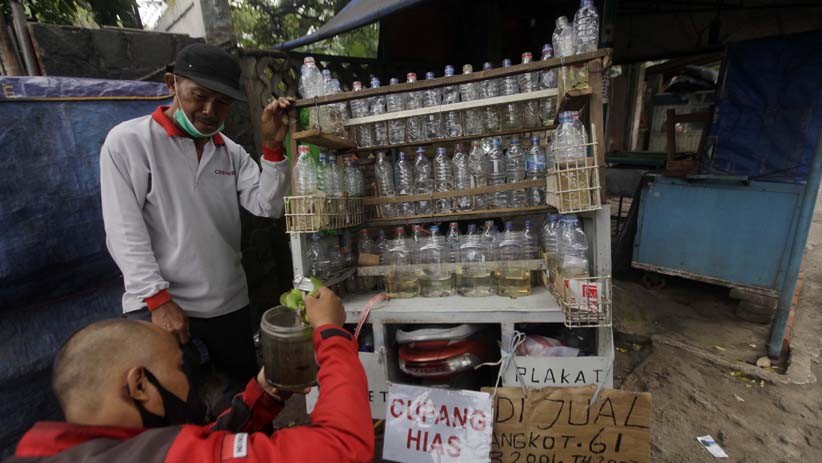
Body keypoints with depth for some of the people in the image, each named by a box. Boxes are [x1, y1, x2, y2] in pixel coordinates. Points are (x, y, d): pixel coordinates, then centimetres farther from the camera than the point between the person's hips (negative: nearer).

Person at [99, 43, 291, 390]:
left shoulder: (232, 152, 8)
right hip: (159, 308, -4)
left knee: (247, 392, 17)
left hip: (230, 304, 5)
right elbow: (124, 231, -11)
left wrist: (273, 147, -14)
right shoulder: (128, 140, -5)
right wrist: (158, 300, -17)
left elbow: (267, 207, -3)